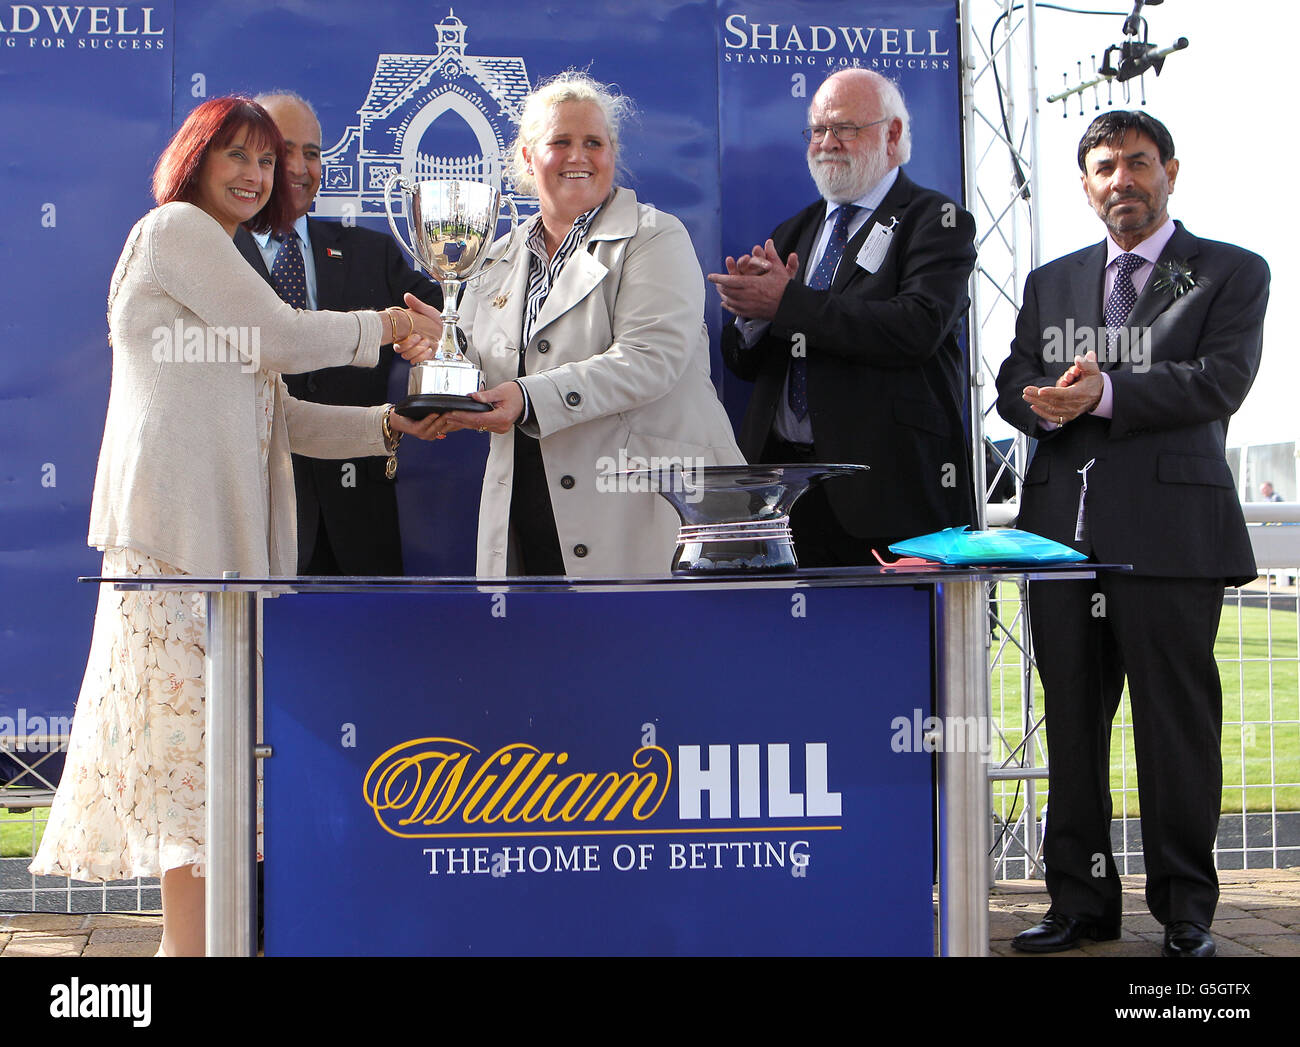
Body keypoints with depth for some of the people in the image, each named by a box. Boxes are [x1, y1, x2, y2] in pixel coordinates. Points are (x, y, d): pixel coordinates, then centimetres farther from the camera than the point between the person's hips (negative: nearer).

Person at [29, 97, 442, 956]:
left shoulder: (213, 254, 29)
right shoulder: (175, 227, 0)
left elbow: (279, 415, 21)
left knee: (206, 718, 6)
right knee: (196, 719, -11)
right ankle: (193, 941, -10)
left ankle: (192, 932, 8)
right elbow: (281, 338, -10)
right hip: (179, 520, -9)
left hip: (228, 522, 9)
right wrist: (383, 327, 4)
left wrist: (387, 425, 10)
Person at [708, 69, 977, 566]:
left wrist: (786, 302, -15)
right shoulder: (792, 233, 21)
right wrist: (751, 309, -7)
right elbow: (742, 361, 17)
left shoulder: (936, 221, 2)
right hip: (780, 470, 5)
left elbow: (917, 329, -16)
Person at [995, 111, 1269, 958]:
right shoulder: (1051, 282, 21)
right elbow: (1014, 383, 13)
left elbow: (1223, 378, -7)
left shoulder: (1232, 274, 8)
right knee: (1071, 719, 6)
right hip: (1063, 525, 4)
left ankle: (1185, 906, 9)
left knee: (1176, 717, -2)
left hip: (1169, 526, -4)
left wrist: (1107, 393, -17)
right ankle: (1082, 900, 15)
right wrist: (1049, 404, -11)